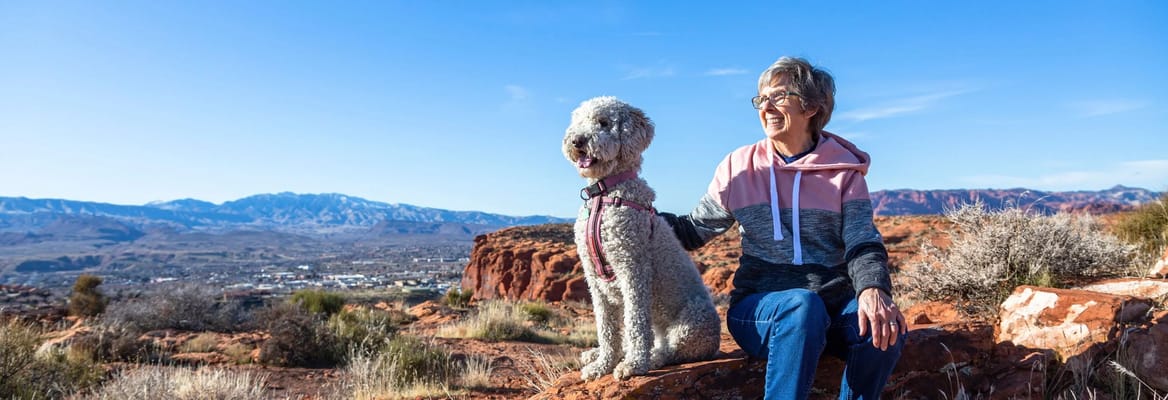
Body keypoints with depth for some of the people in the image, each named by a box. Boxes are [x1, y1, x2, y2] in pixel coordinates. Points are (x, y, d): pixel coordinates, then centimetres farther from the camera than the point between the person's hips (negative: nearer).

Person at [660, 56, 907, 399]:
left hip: (833, 303, 1)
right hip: (759, 306, -1)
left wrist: (873, 290, -28)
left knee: (884, 326, -30)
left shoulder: (844, 170, 5)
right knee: (802, 305, -35)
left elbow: (863, 243, -7)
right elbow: (692, 230, 13)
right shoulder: (739, 167, 5)